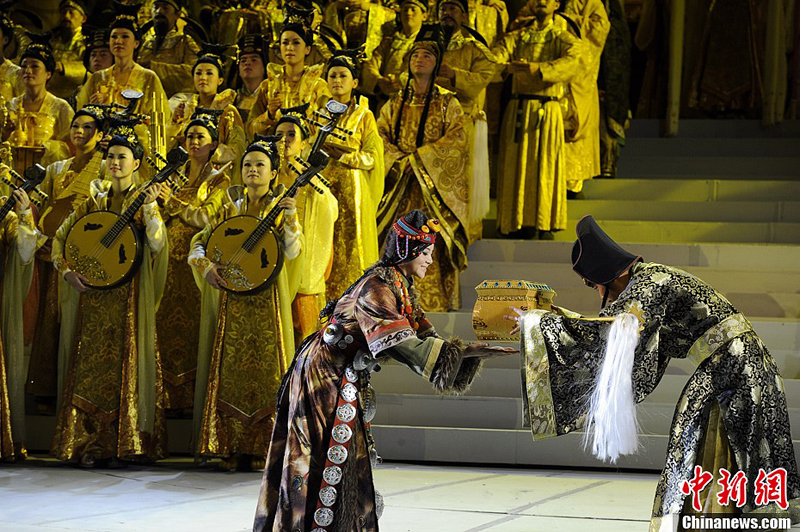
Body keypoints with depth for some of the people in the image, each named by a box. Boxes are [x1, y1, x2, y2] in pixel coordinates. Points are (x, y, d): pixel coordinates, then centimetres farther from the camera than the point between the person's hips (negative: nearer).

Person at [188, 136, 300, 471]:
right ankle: (232, 449, 1)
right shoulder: (231, 207, 12)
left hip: (267, 301, -2)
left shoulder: (280, 208, 5)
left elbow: (292, 252, -7)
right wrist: (205, 265, -10)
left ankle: (261, 450, -3)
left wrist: (290, 218, -21)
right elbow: (199, 242, 9)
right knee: (230, 369, -2)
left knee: (265, 367, -6)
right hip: (230, 300, 2)